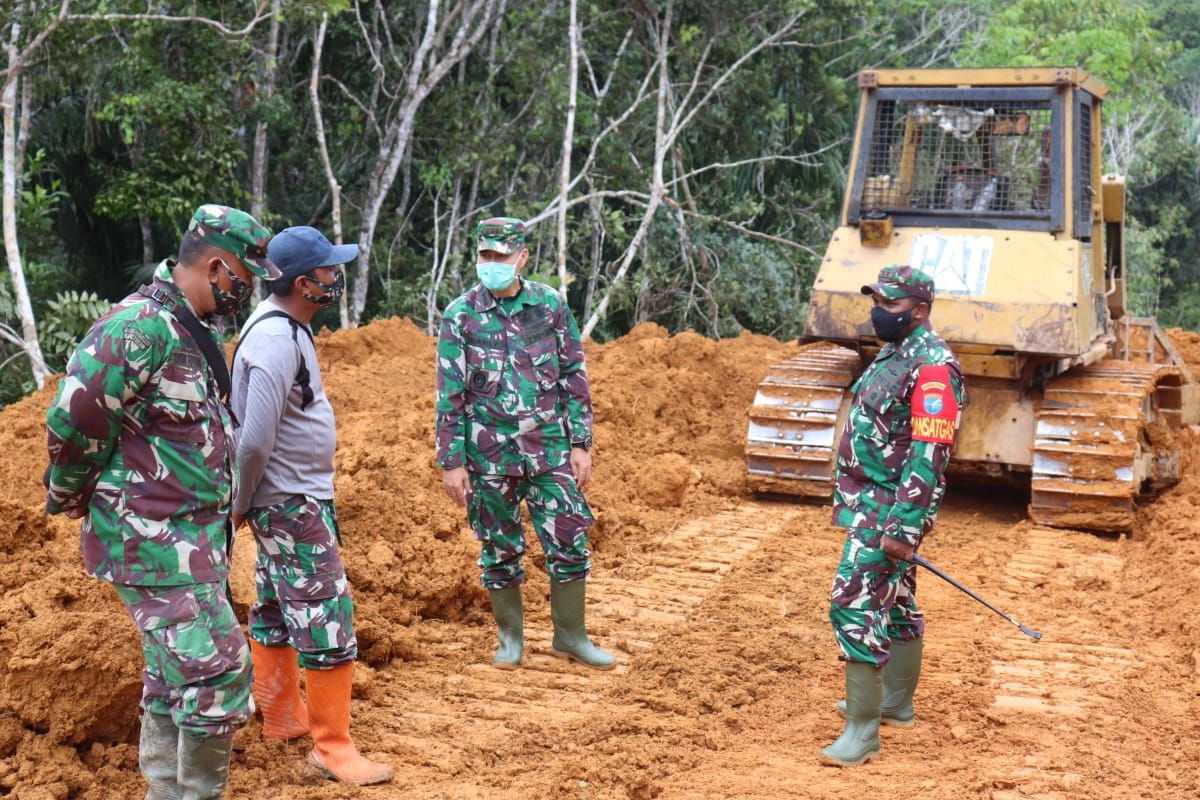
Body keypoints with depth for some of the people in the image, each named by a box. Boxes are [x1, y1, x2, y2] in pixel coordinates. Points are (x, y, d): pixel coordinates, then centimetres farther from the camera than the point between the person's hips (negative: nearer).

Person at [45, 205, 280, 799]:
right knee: (218, 671, -9)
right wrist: (70, 496, -5)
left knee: (174, 675, 17)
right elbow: (71, 422, -21)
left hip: (189, 536, 10)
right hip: (154, 540, -10)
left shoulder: (193, 330, 10)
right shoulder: (139, 328, -21)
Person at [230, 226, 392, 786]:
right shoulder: (276, 341, -24)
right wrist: (240, 506, -14)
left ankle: (283, 716, 33)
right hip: (290, 504, -10)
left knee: (276, 609, 19)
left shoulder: (285, 326, 7)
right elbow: (254, 441, -27)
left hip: (296, 498, 10)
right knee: (326, 620, -5)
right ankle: (332, 747, 4)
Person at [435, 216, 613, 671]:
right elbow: (450, 394, -2)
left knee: (569, 543, 1)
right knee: (500, 551, 9)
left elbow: (574, 376, 5)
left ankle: (570, 636, 17)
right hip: (489, 455, -1)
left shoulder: (550, 305, 1)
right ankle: (511, 638, 25)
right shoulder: (461, 316, -4)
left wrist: (581, 443, 0)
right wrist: (451, 462, -5)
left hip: (549, 448, 1)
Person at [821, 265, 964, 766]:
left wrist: (903, 528, -27)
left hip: (890, 511, -10)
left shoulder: (932, 367, -19)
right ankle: (896, 703, 33)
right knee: (894, 605, 19)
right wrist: (846, 499, 22)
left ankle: (862, 732, -8)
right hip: (869, 504, 10)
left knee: (855, 606, -13)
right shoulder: (892, 354, 13)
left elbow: (929, 455, -24)